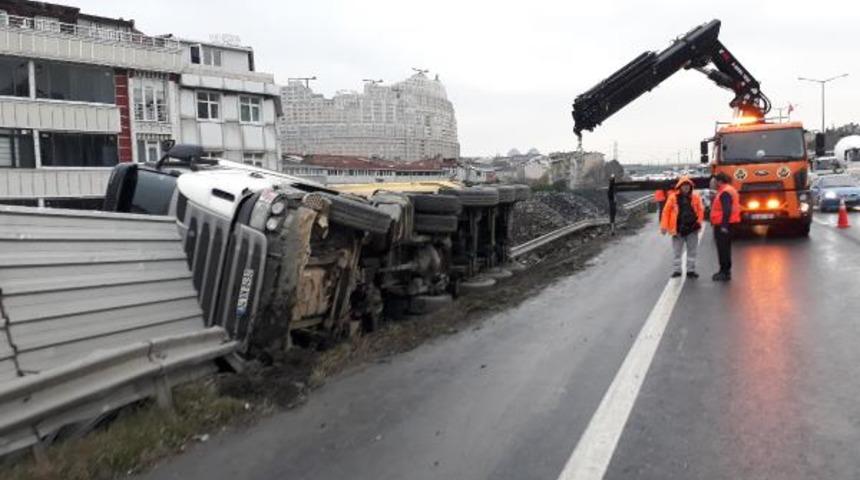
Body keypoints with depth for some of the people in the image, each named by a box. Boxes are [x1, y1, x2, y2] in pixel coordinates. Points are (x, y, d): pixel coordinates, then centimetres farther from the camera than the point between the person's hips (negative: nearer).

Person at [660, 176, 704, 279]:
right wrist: (664, 226, -5)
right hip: (678, 229, -2)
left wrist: (699, 222, -2)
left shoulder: (695, 196, 0)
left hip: (692, 228, 2)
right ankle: (676, 270, 17)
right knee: (677, 252, 7)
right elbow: (666, 211, -4)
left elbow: (700, 209, 8)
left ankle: (690, 270, 21)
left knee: (692, 251, 10)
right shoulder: (673, 197, -6)